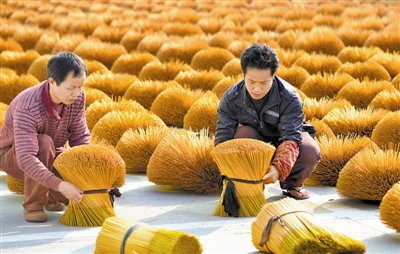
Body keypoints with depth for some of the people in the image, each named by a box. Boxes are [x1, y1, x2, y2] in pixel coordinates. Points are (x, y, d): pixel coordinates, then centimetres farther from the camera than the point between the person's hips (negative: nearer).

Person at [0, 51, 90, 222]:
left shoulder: (77, 98, -19)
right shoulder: (27, 107, -38)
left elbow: (81, 138, -13)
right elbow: (26, 159, -46)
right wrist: (60, 185, -54)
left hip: (50, 156, 5)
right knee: (44, 142, -38)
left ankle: (51, 197, 11)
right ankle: (33, 205, -20)